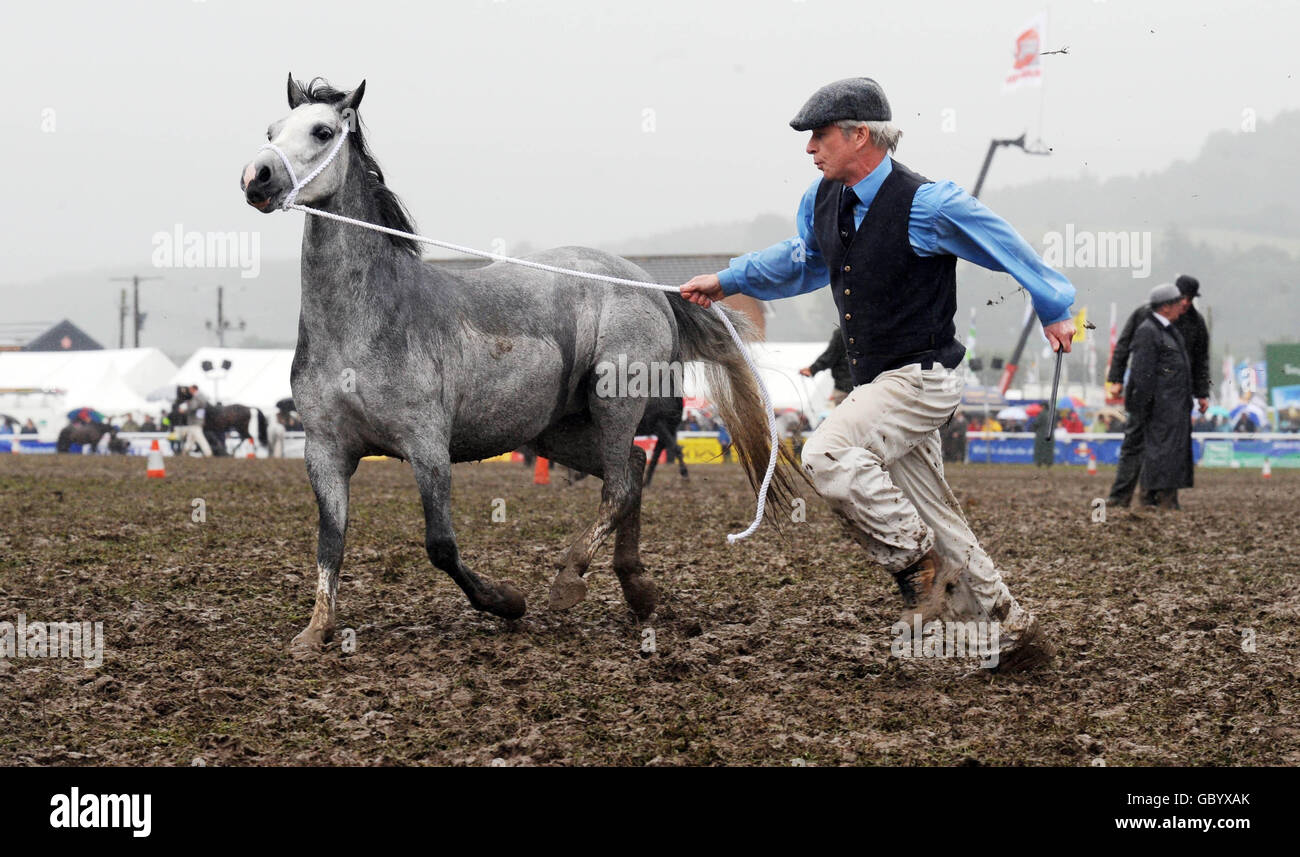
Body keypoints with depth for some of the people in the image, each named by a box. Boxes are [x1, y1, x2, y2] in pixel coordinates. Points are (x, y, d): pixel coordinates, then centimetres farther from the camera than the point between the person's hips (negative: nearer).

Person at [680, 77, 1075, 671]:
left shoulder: (926, 206, -18)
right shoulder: (822, 200, 4)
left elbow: (1007, 247, -7)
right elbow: (802, 260, 24)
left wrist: (1054, 310, 2)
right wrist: (727, 281, 21)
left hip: (921, 378, -8)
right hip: (877, 384, 8)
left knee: (828, 453, -25)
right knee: (934, 519, 11)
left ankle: (920, 564, -10)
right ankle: (1013, 632, 21)